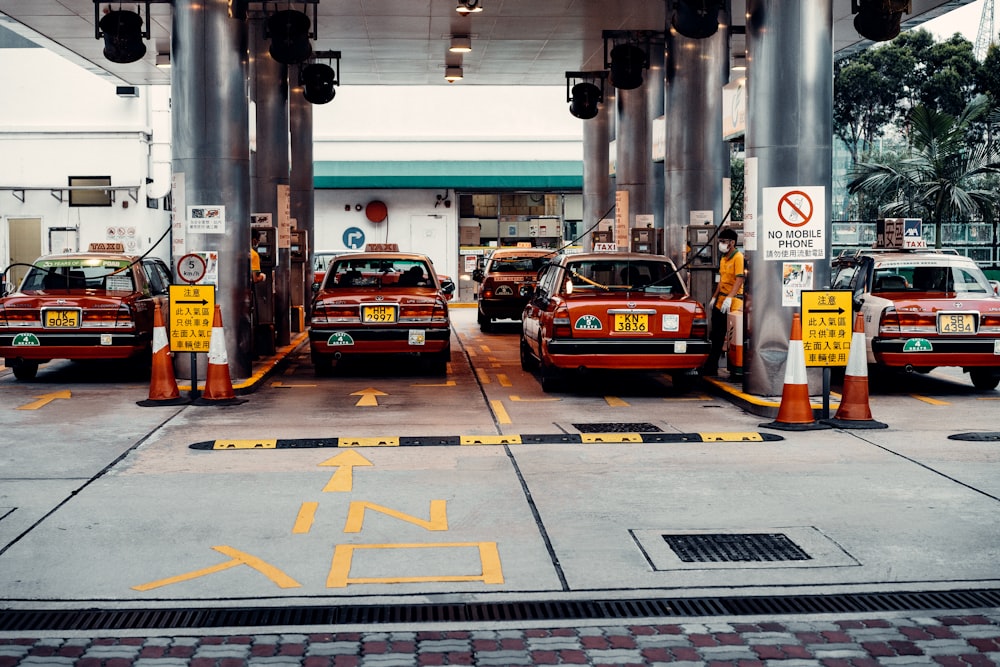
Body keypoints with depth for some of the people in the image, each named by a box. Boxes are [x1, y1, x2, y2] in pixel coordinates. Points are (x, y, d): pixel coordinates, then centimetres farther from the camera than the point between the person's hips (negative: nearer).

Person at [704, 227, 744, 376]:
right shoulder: (723, 258, 15)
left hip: (733, 300, -9)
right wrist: (714, 297, 19)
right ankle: (711, 367, 19)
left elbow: (739, 280, -20)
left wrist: (729, 298, -27)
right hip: (721, 300, 9)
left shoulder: (738, 257, -11)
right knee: (717, 336, 12)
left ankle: (736, 368, 3)